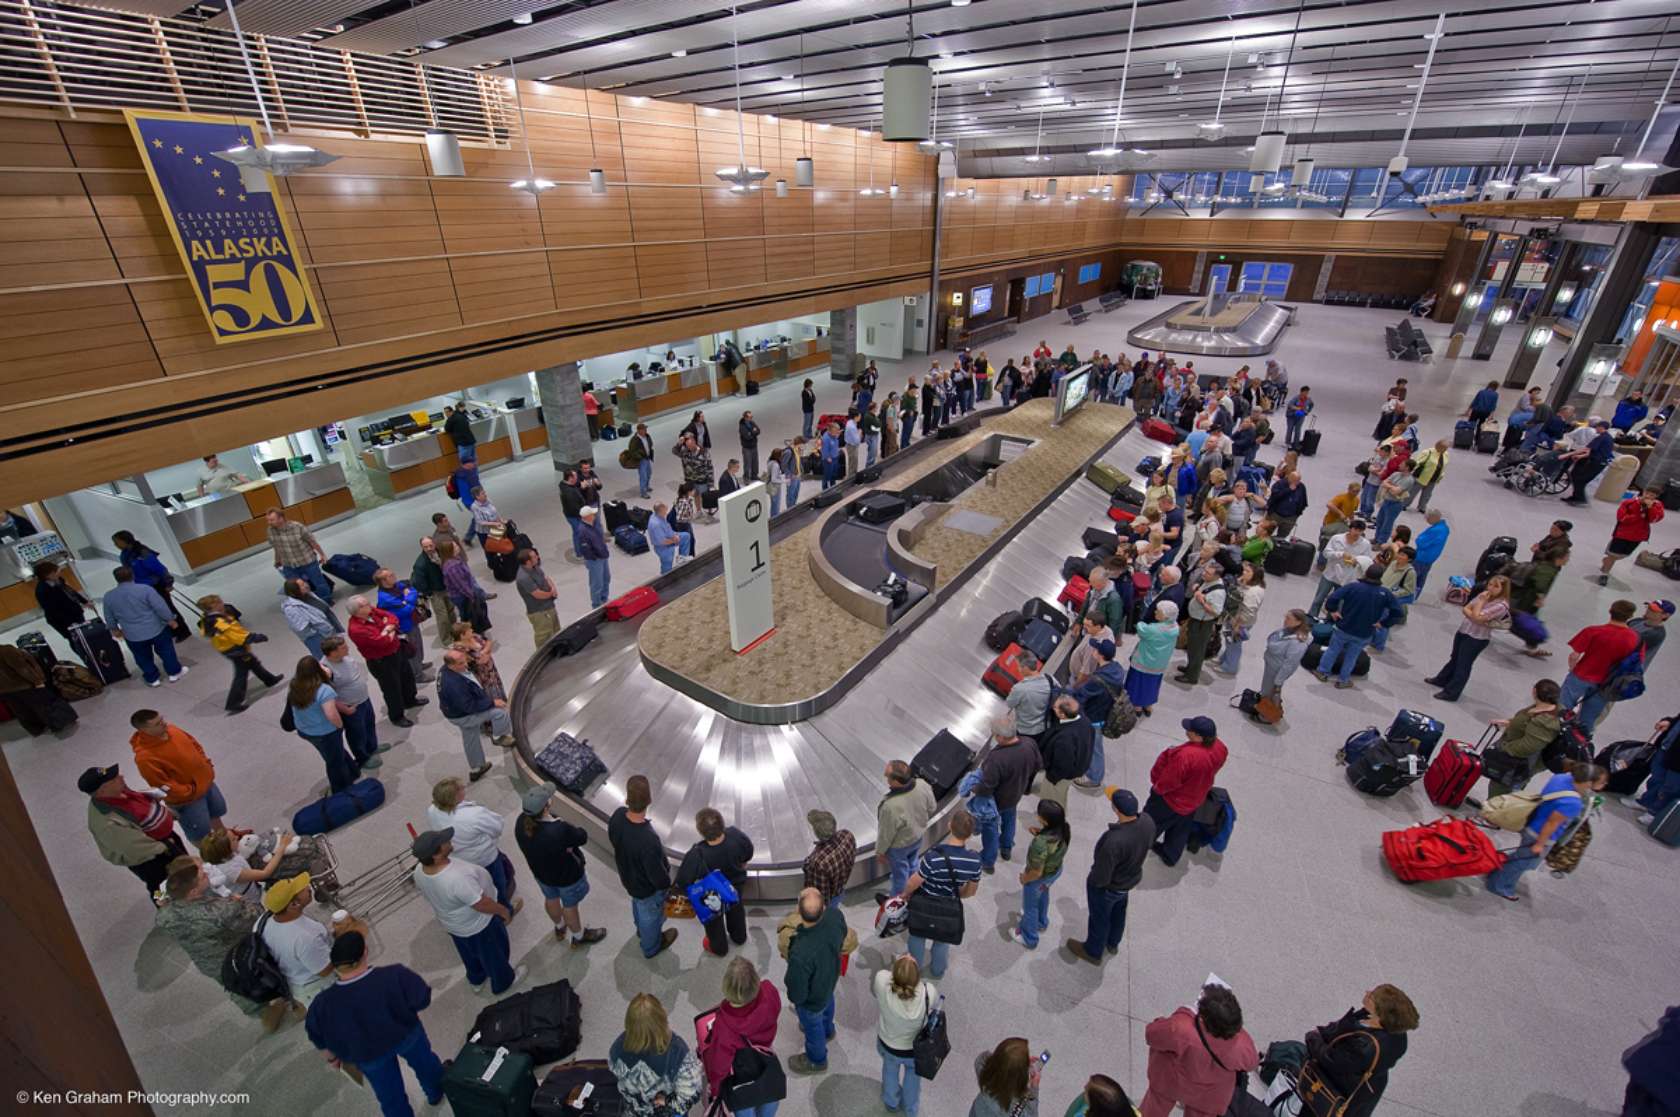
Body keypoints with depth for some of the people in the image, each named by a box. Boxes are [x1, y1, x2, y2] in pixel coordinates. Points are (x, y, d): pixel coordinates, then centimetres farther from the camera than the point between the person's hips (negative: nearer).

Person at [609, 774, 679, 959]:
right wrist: (667, 884, -8)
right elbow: (658, 877, -31)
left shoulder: (618, 816, -28)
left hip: (627, 877, 6)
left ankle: (642, 931, 66)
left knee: (638, 904, 36)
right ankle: (651, 947, 56)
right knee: (650, 916, 27)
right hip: (648, 888, -6)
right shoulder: (648, 840, -47)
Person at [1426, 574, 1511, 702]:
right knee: (1454, 658, 24)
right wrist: (1473, 616, -16)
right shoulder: (1484, 595, 2)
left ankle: (1451, 692, 11)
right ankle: (1442, 679, 41)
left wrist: (1481, 601, -18)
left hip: (1477, 639, -8)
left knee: (1463, 665, 2)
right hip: (1463, 631, 8)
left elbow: (1477, 617, -26)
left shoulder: (1501, 605, -21)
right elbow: (1466, 609, 4)